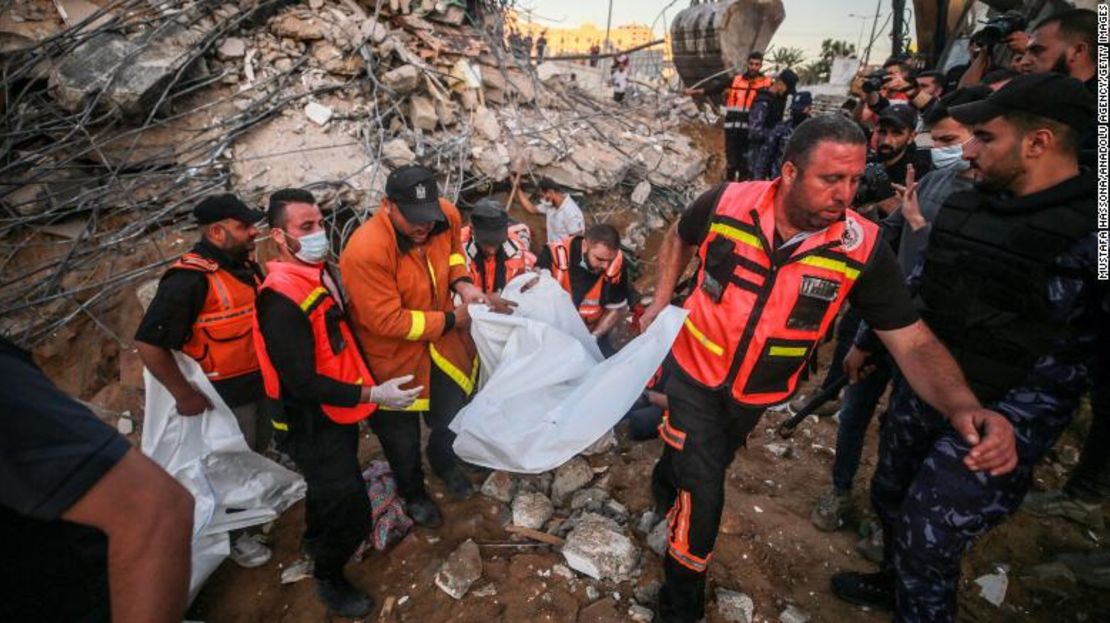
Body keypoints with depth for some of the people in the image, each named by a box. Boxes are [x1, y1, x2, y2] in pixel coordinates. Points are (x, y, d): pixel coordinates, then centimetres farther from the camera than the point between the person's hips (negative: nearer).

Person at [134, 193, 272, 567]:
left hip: (259, 382, 8)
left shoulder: (245, 265, 0)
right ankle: (233, 535, 34)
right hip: (225, 394, -8)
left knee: (257, 452, 26)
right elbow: (148, 343, -27)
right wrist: (184, 395, -21)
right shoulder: (190, 279, -26)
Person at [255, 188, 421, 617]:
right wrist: (371, 395, -28)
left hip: (336, 411, 9)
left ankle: (317, 540, 57)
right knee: (352, 512, 3)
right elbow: (301, 382, -29)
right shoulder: (282, 299, -29)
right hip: (311, 423, -9)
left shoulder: (321, 270, -1)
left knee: (329, 486, 30)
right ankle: (329, 580, 32)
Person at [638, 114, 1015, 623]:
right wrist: (662, 299, -6)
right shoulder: (727, 203, -21)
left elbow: (912, 340, -18)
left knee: (704, 461, 27)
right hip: (695, 372, -2)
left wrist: (963, 406, -36)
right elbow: (679, 237, 2)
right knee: (702, 499, -3)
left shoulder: (863, 247, -19)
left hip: (758, 391, 2)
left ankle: (668, 484, 65)